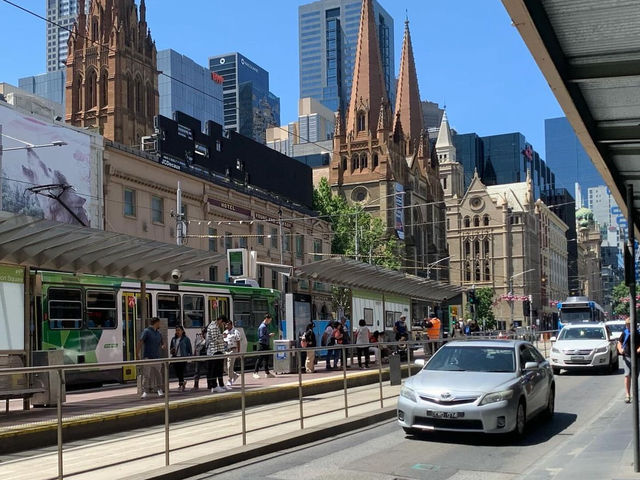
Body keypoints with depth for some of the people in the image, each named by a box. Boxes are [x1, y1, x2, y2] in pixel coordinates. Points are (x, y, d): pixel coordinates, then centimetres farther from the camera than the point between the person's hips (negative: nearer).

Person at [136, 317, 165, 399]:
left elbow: (162, 342, 25)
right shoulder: (146, 331, -5)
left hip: (157, 357, 6)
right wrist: (137, 353, -21)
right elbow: (140, 342, -12)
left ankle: (159, 389, 17)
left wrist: (163, 346, -1)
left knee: (158, 374, 7)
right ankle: (145, 391, -3)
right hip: (148, 357, -6)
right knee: (146, 375, -6)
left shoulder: (159, 333, 15)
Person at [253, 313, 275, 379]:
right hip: (262, 344, -10)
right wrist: (269, 335, -14)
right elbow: (262, 336, -22)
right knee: (260, 359, -7)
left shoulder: (266, 326, 15)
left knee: (266, 359, 12)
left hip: (266, 344, 10)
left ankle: (267, 372, 18)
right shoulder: (262, 326, -15)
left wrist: (270, 335, 7)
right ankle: (255, 373, -2)